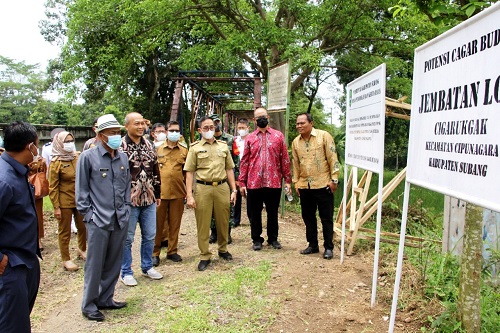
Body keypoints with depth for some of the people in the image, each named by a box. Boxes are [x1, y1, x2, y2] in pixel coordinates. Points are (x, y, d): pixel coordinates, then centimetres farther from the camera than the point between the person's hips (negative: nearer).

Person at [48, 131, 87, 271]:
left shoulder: (77, 157, 4)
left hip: (79, 200, 5)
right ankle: (66, 260, 19)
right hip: (65, 202, -5)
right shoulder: (56, 162, -10)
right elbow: (53, 187, -10)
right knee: (65, 232, 7)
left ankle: (82, 250, 38)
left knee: (83, 227, 15)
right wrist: (56, 207, -13)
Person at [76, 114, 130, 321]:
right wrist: (88, 214, -6)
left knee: (114, 263, 14)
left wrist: (126, 209, 10)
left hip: (120, 221, 5)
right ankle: (89, 305, 19)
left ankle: (105, 299, 30)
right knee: (95, 265, 4)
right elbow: (81, 190, -3)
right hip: (98, 221, -5)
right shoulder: (88, 157, -7)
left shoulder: (123, 158, 7)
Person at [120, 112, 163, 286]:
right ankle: (126, 272, 21)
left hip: (149, 200, 6)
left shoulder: (149, 145, 9)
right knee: (127, 238, 6)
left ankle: (147, 267, 31)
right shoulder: (120, 147, -10)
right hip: (129, 200, -6)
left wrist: (158, 194, 15)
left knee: (150, 236, 14)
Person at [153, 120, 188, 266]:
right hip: (160, 192, -2)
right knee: (158, 223, 4)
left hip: (178, 192, 2)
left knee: (175, 223, 10)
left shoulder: (184, 150, 7)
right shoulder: (158, 149, 2)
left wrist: (188, 189, 8)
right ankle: (155, 253, 16)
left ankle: (172, 251, 23)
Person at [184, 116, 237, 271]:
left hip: (222, 187, 2)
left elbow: (229, 169, 13)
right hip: (203, 188, -2)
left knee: (223, 222, 11)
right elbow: (189, 172, -1)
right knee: (203, 224, 3)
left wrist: (233, 190, 7)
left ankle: (223, 249, 32)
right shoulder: (195, 148, 2)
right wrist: (189, 195, -8)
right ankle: (205, 256, 16)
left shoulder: (223, 146, 11)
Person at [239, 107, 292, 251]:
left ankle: (273, 238, 28)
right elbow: (244, 161, 5)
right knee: (254, 213, 8)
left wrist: (287, 180, 0)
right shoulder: (249, 138, 6)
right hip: (254, 183, 1)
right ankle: (257, 240, 23)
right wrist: (242, 182, 0)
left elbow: (284, 159, 3)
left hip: (274, 182, 0)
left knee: (273, 212, 12)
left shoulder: (278, 136, 5)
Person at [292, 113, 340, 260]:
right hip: (304, 186, 5)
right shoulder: (296, 142, 8)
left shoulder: (324, 136, -7)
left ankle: (328, 247, 14)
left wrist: (334, 179, -10)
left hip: (323, 184, -5)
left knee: (326, 218, 3)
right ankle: (313, 245, 26)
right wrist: (296, 182, 12)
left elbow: (332, 159, -8)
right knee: (308, 217, 12)